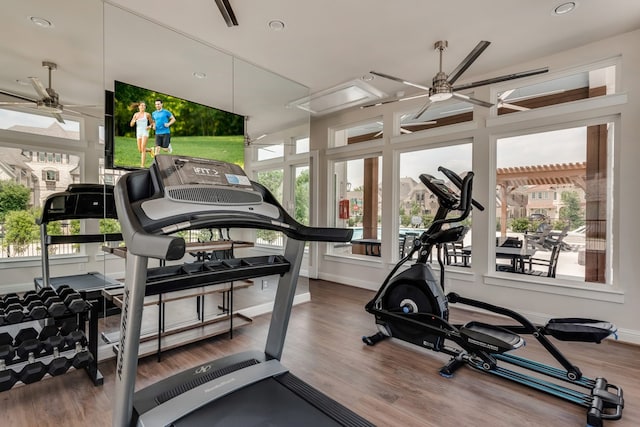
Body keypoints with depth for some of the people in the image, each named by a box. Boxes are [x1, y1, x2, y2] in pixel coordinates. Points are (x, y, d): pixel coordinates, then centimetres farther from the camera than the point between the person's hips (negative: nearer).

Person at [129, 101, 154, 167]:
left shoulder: (147, 114, 0)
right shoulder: (136, 114, 8)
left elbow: (152, 122, 14)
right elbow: (131, 125, 7)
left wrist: (150, 126, -8)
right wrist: (135, 119, -13)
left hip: (145, 132, -4)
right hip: (138, 133, 4)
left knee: (143, 148, -18)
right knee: (140, 150, 6)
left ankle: (142, 164, -16)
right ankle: (150, 150, 36)